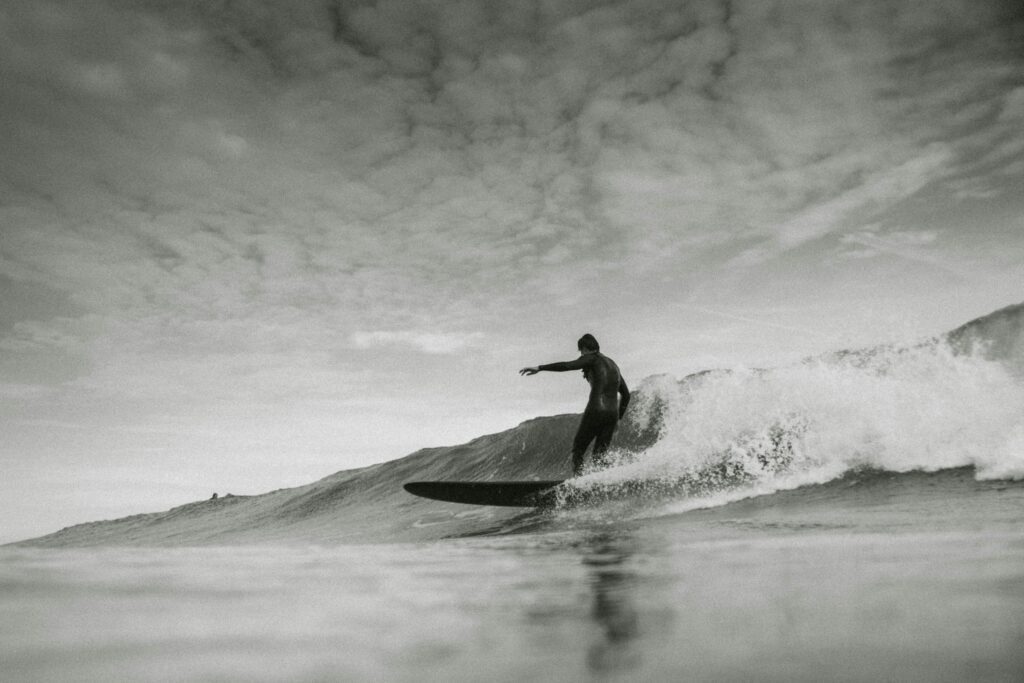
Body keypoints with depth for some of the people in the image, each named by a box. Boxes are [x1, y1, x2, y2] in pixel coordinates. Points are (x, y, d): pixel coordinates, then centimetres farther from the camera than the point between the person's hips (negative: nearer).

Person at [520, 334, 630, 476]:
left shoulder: (593, 358, 3)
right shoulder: (613, 364, 25)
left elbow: (567, 365, -13)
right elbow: (626, 394, 26)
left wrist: (539, 368, -15)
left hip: (596, 410, -6)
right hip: (612, 413, 6)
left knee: (578, 449, 3)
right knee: (600, 455, 9)